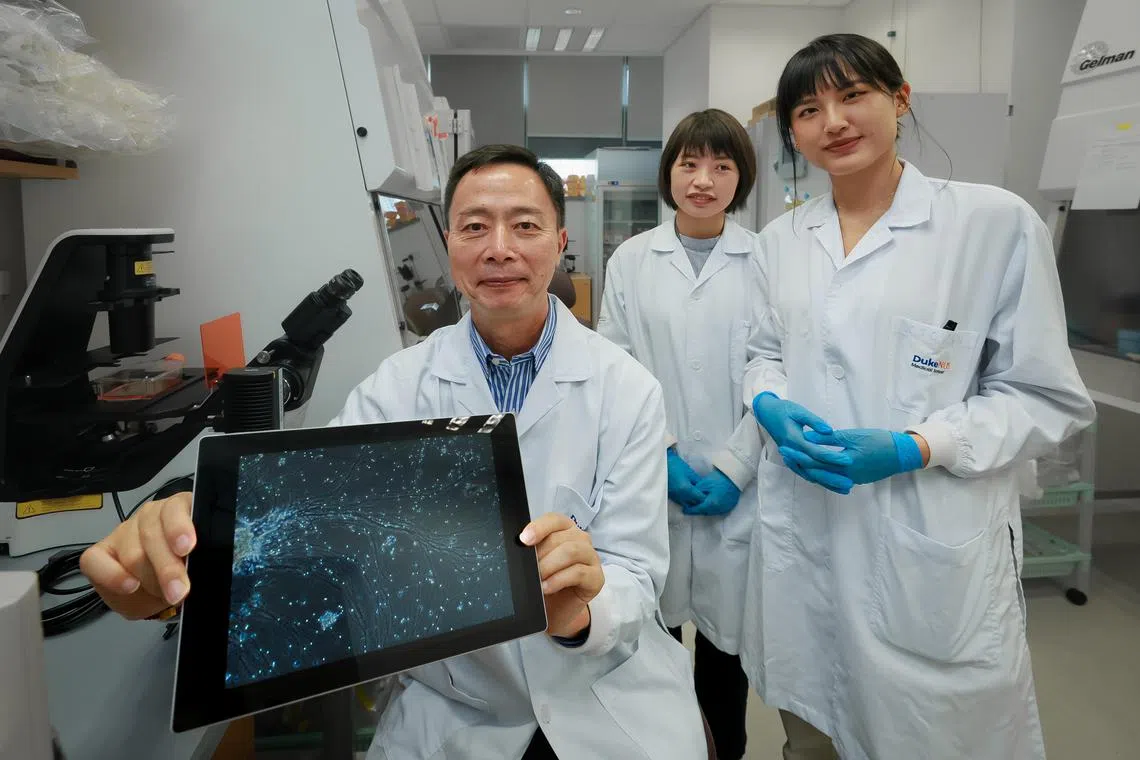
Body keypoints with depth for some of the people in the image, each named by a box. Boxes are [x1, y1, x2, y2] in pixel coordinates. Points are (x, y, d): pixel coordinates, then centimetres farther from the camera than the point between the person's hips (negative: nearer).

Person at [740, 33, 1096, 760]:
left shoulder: (996, 221, -7)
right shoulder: (782, 239, 8)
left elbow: (1045, 396, -6)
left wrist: (915, 448, -20)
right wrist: (773, 409, -6)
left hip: (932, 545, -4)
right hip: (803, 533, 4)